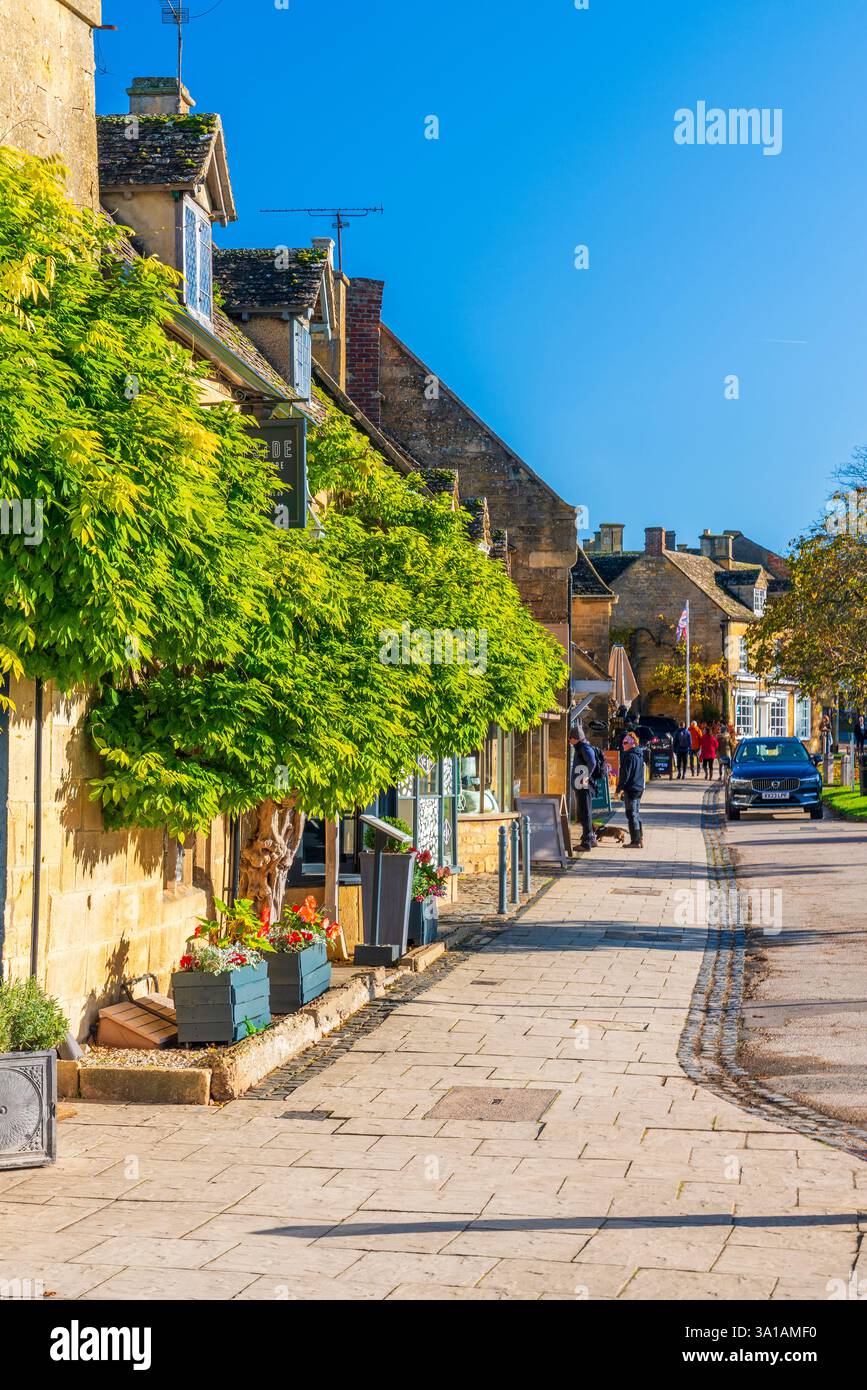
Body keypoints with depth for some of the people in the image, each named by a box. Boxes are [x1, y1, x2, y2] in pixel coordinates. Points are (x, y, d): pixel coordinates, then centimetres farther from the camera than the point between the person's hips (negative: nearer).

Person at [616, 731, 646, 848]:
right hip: (639, 788, 9)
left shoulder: (629, 756, -16)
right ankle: (640, 839, 18)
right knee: (636, 814, 16)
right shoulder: (639, 756, 12)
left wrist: (619, 789, -13)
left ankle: (635, 841, -3)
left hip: (631, 789, -9)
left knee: (631, 815, -4)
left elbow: (625, 774, -18)